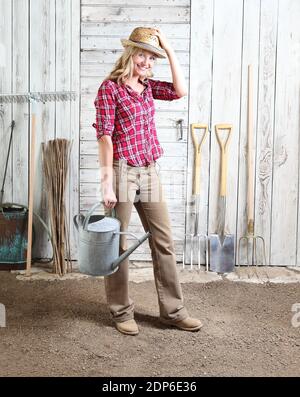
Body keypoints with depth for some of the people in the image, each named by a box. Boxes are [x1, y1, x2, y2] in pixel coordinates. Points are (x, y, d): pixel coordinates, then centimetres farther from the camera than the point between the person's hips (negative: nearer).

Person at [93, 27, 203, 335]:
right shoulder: (110, 87, -6)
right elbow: (104, 136, -11)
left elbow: (180, 91, 2)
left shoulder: (148, 87, 14)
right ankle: (121, 312, 19)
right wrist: (106, 182, -16)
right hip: (123, 171, -7)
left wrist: (169, 50, 4)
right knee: (117, 244, 5)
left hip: (149, 172, 7)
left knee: (163, 241, 7)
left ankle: (172, 310, 17)